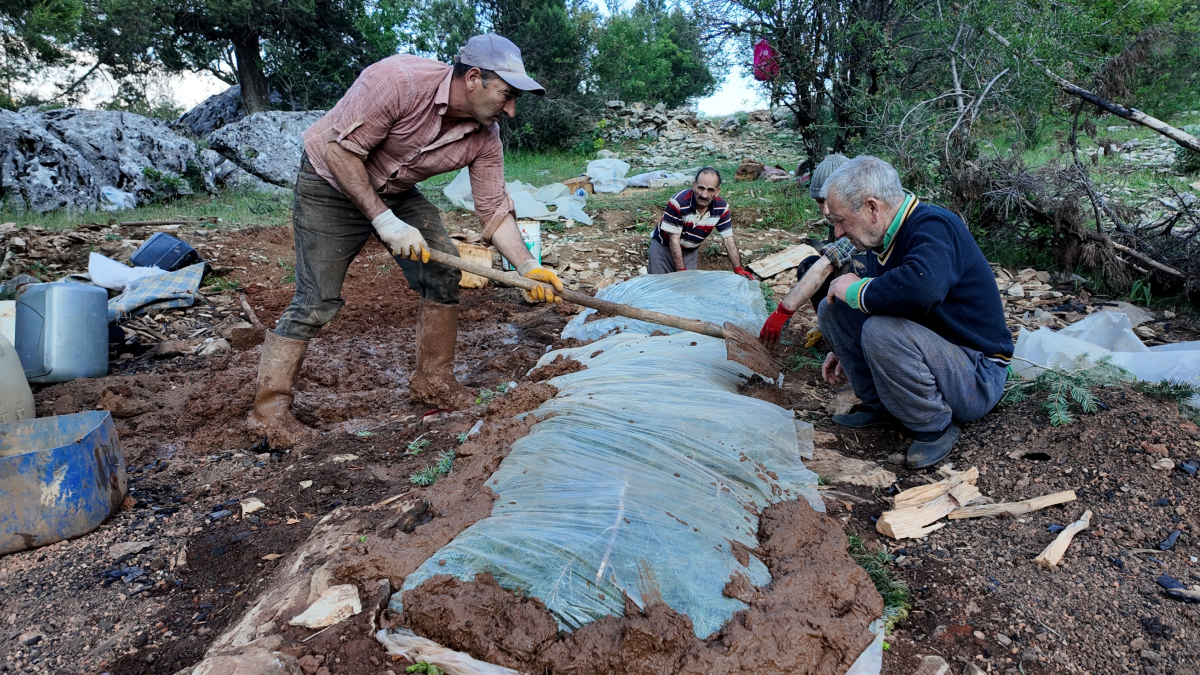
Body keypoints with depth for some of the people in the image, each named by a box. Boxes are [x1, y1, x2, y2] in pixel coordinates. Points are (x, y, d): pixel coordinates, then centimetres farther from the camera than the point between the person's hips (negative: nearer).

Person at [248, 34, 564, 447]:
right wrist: (383, 220, -30)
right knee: (317, 300, -10)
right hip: (331, 182, -6)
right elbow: (339, 150, -28)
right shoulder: (398, 80, -32)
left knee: (442, 272, -7)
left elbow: (494, 211, -10)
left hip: (396, 192, 6)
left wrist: (526, 266, -22)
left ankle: (432, 383, 8)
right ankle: (269, 407, 2)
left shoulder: (485, 137, -13)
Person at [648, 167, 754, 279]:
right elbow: (674, 240, -26)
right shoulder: (678, 202, -31)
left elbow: (728, 240, -10)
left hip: (690, 251, 4)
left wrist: (738, 269, -19)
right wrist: (682, 271, -27)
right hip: (664, 247, -4)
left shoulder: (721, 208, -17)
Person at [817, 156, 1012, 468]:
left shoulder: (933, 227, -23)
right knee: (832, 309, -2)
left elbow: (923, 288, -47)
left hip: (978, 380, -8)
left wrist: (856, 289, -29)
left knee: (883, 331, -35)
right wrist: (847, 352, 14)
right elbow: (884, 301, 21)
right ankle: (880, 405, 7)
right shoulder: (891, 236, 3)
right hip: (935, 353, 8)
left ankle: (935, 427, -12)